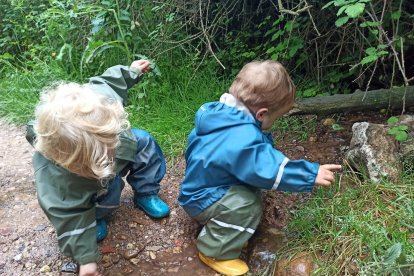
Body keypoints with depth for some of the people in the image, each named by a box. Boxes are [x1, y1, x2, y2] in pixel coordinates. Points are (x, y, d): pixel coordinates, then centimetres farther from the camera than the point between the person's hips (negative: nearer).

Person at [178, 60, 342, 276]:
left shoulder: (223, 113, -5)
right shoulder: (242, 139, -36)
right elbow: (270, 170, -36)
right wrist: (311, 174, -26)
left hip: (200, 185, 10)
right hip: (201, 199, -10)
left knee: (252, 189, 10)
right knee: (248, 205, -29)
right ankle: (215, 252, -8)